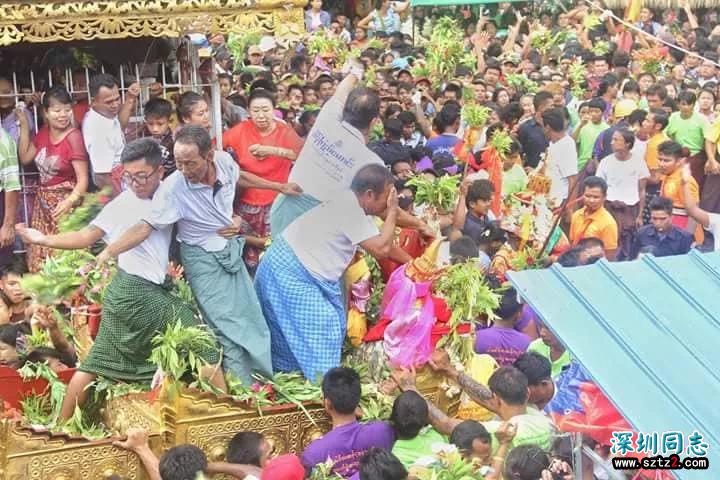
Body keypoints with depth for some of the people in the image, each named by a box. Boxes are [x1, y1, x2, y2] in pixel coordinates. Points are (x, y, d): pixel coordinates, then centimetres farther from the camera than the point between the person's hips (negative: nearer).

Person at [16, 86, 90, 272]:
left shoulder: (73, 137, -18)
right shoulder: (43, 133, 5)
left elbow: (83, 179, -20)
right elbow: (25, 158, 15)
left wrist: (70, 201, -36)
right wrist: (24, 126, 7)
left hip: (64, 203, -8)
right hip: (43, 202, 8)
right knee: (40, 256, 13)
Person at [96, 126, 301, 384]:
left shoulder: (224, 160, -14)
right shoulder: (172, 188, -28)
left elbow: (239, 176, 10)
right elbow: (144, 227, -30)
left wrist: (279, 186, 19)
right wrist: (106, 254, -42)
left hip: (231, 249, 6)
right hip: (204, 259, -6)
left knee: (252, 317, 16)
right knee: (229, 328, -5)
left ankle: (262, 377, 36)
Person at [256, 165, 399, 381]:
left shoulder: (351, 204, 9)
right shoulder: (349, 208, -20)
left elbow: (381, 243, 17)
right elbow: (381, 249, -20)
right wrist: (392, 212, -10)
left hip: (286, 266, 10)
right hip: (292, 273, -10)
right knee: (322, 326, -6)